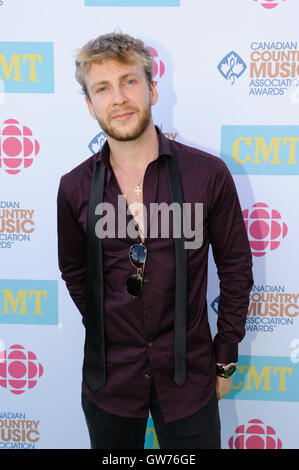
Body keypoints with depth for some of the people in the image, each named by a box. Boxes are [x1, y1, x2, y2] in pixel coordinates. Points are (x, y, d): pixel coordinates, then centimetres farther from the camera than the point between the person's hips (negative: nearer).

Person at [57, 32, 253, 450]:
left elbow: (236, 268, -2)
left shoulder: (209, 173, -11)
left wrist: (225, 361, 1)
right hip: (108, 378, 2)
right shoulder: (75, 188, -6)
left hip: (189, 377, -1)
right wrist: (107, 334, 7)